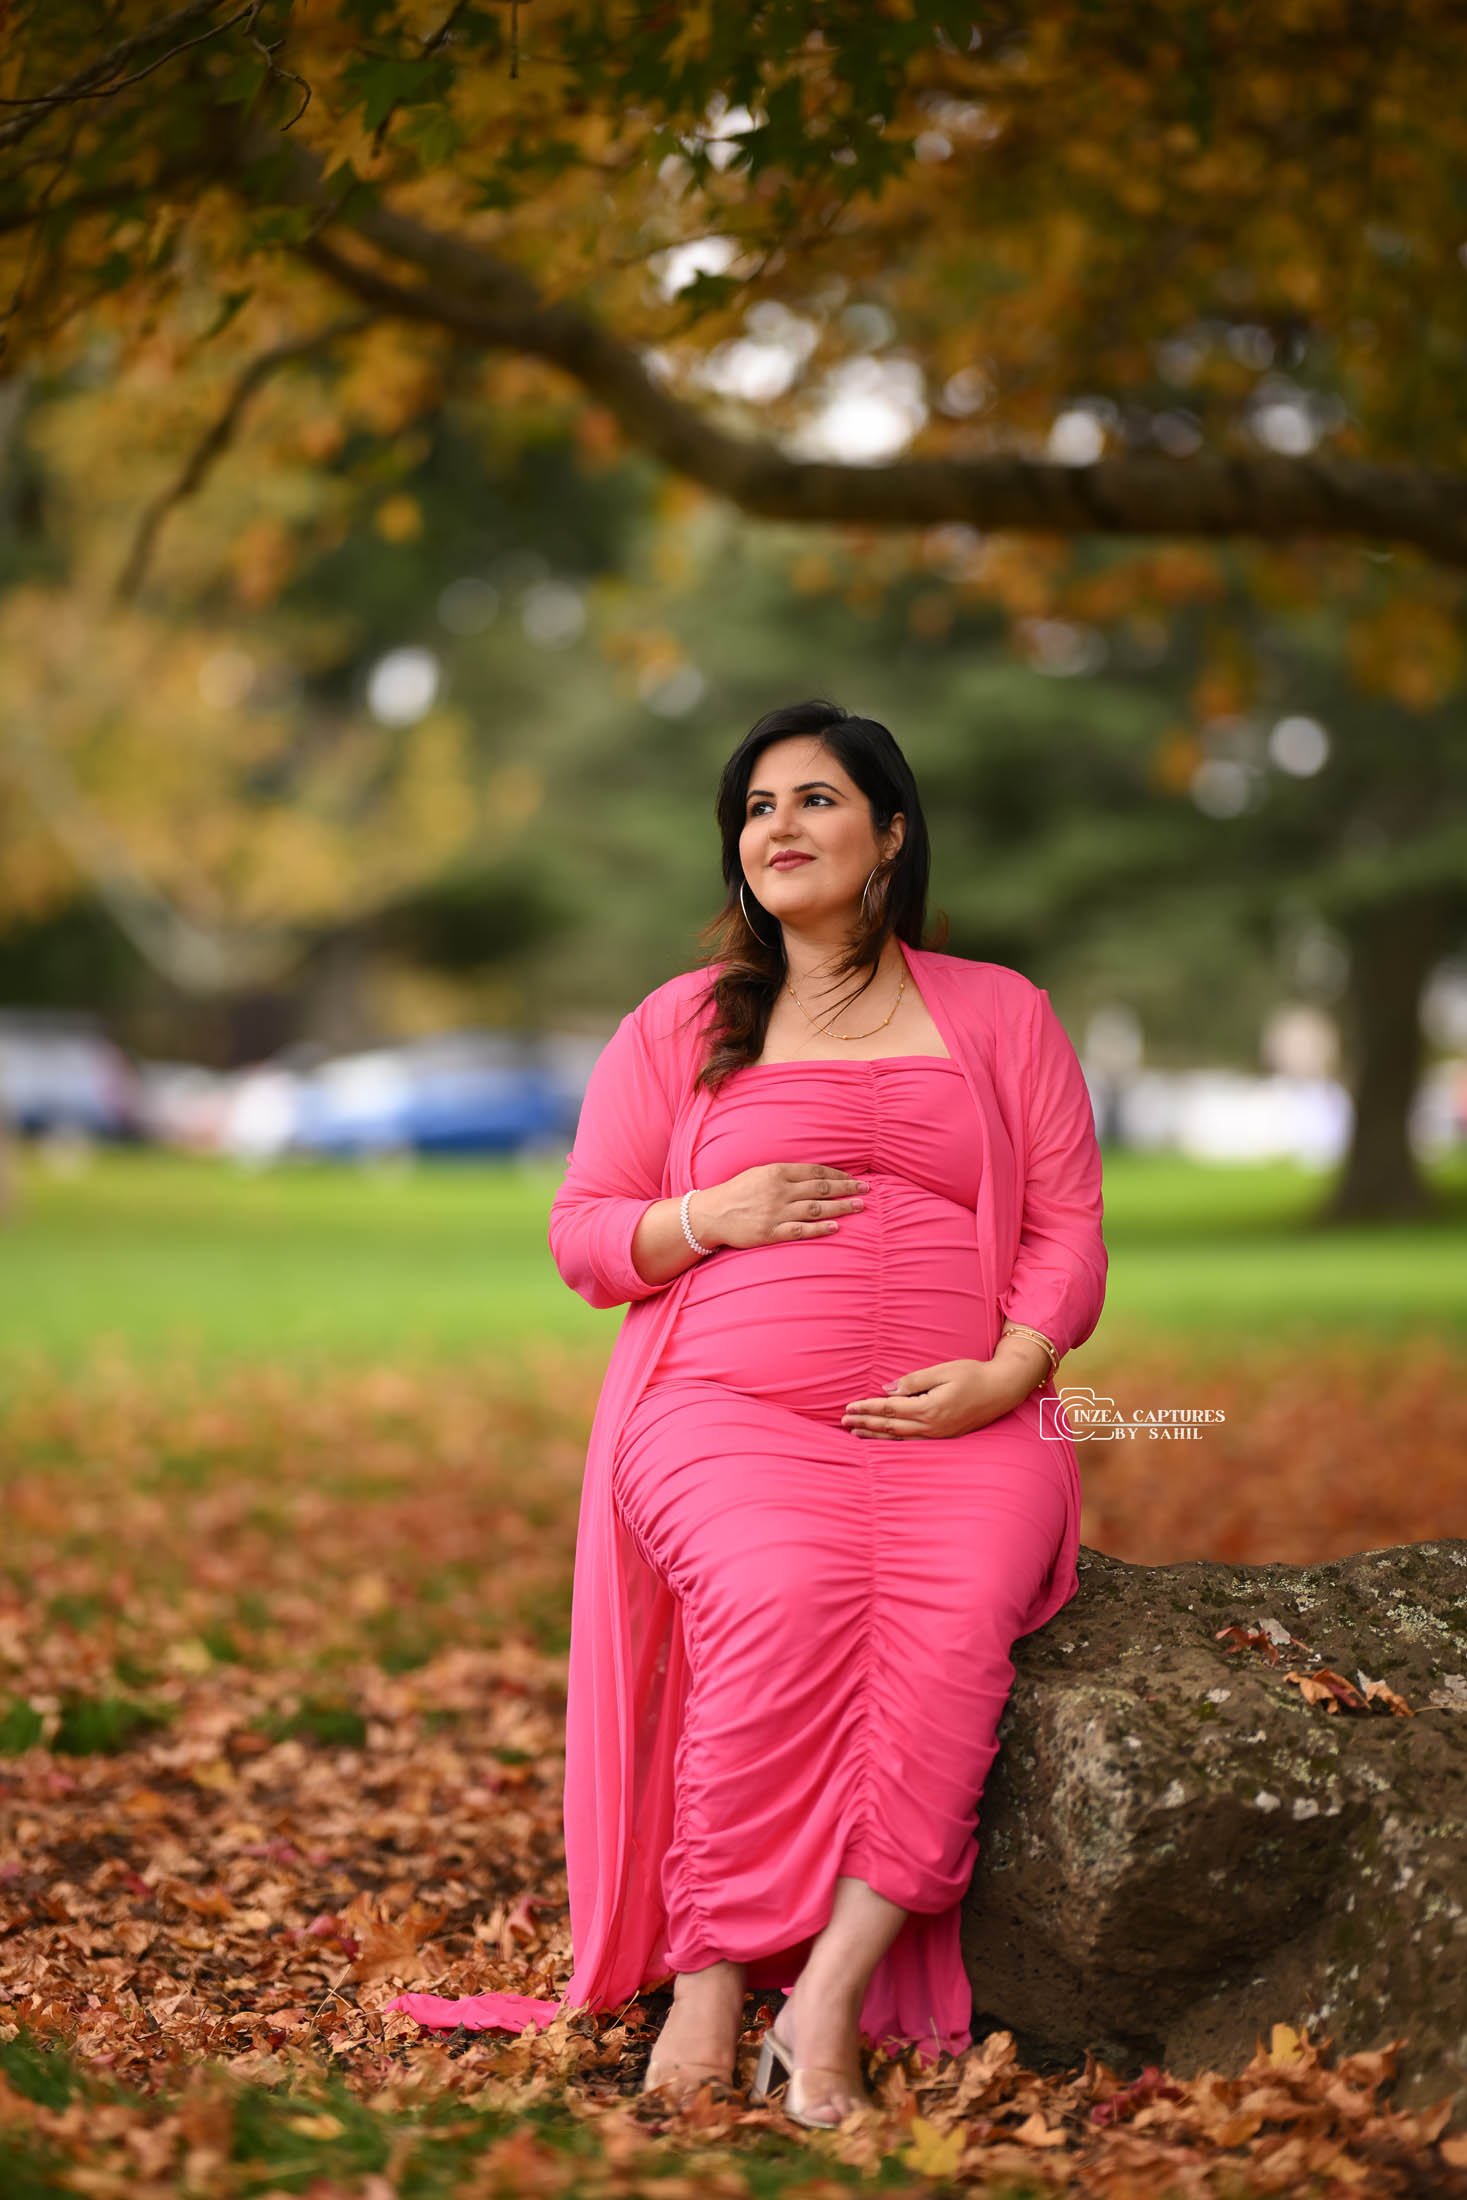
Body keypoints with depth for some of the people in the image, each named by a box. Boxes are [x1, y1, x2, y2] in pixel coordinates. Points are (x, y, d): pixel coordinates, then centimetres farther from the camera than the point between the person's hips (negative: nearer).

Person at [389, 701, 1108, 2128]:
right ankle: (708, 1984, -27)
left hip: (962, 1425, 1)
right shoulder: (678, 1026, 18)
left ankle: (830, 1998, -32)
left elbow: (1068, 1231, 11)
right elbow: (582, 1236, 15)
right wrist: (712, 1216, -5)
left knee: (955, 1619, -33)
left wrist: (1008, 1370, -8)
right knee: (784, 1596, -34)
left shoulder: (1000, 1016, 18)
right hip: (727, 1409, -1)